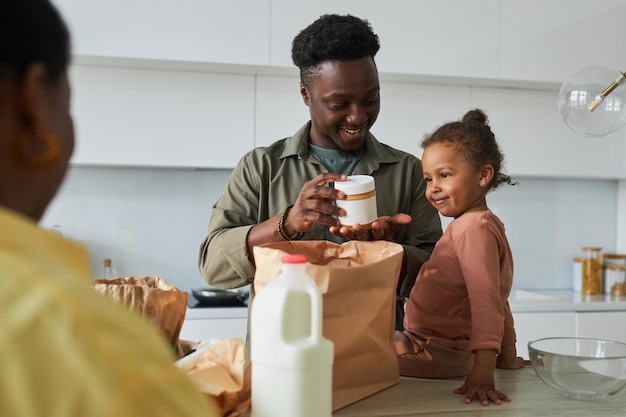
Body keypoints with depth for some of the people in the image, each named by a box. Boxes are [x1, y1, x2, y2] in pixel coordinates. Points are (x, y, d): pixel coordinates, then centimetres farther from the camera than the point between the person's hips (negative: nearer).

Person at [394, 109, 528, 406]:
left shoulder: (474, 227, -17)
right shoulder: (481, 224, 16)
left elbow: (487, 301, -27)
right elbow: (497, 298, 21)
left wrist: (483, 370, -35)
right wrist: (508, 358, 26)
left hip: (437, 354, -11)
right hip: (447, 349, 11)